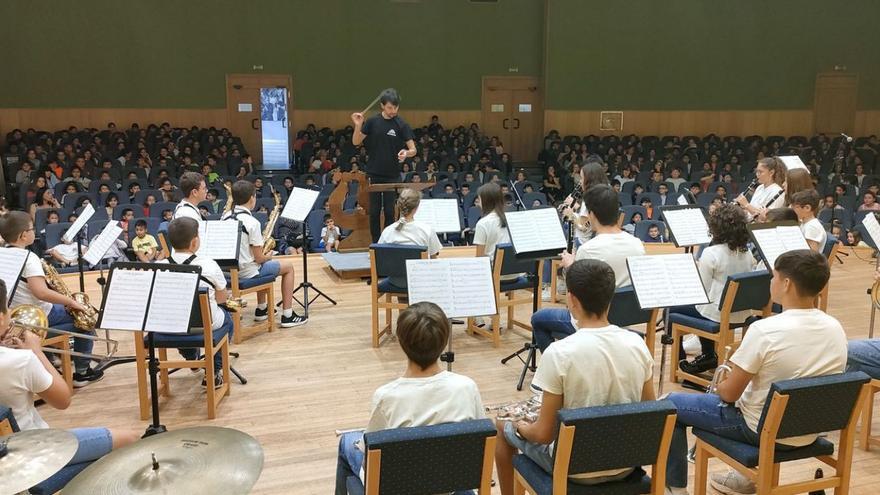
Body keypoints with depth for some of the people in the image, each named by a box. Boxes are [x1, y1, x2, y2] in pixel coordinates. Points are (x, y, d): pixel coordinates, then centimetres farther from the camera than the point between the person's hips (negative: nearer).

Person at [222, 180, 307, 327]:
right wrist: (269, 257, 4)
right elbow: (259, 258, -19)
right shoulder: (252, 222, -21)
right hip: (247, 273, -8)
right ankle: (287, 316, 10)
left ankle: (261, 309, 39)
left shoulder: (225, 217, 2)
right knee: (288, 267, 11)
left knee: (263, 265, 36)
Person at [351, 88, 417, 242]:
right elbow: (356, 142, 5)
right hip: (374, 174, 1)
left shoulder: (402, 125, -3)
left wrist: (406, 153, -27)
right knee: (374, 211, 5)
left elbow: (413, 150, -4)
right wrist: (358, 125, -12)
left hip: (392, 176, -1)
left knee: (390, 212, 1)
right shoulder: (372, 122, 0)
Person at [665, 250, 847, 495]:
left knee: (671, 404, 10)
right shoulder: (836, 328, -7)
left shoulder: (765, 330, -27)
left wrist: (720, 385, 5)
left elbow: (729, 394, -19)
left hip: (764, 431, -7)